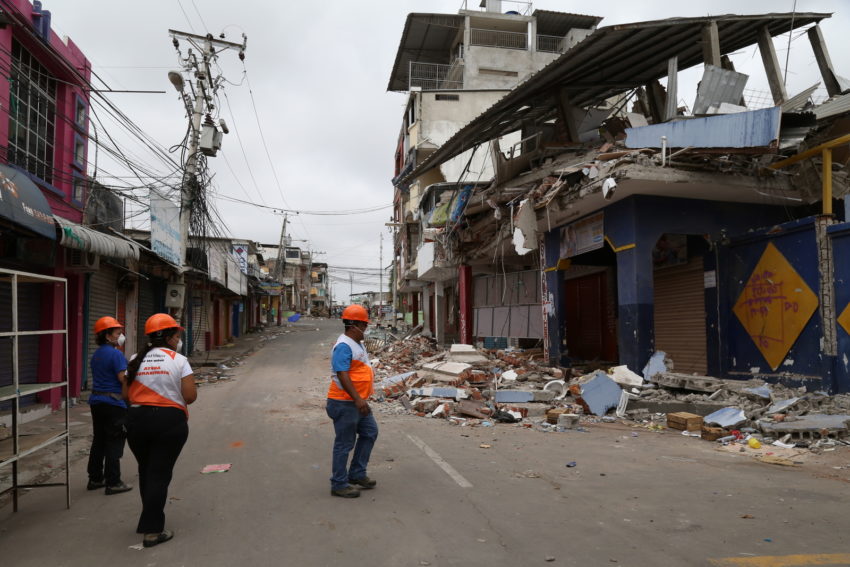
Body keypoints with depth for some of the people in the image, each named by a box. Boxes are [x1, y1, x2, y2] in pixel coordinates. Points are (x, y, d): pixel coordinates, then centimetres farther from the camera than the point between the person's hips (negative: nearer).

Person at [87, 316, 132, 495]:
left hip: (96, 401, 9)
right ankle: (113, 483, 4)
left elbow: (100, 377, 17)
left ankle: (95, 479, 24)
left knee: (98, 441, 16)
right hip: (114, 403, -9)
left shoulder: (96, 354, 12)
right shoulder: (116, 354, -16)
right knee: (114, 443, -1)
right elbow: (124, 379, -20)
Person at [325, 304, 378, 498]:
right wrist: (358, 399, -30)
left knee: (370, 432, 17)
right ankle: (339, 484, 13)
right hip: (345, 403, -10)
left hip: (357, 402, 10)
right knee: (345, 443, 0)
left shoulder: (357, 344, 12)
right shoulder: (344, 346, -20)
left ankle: (357, 474, 27)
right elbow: (342, 375, -27)